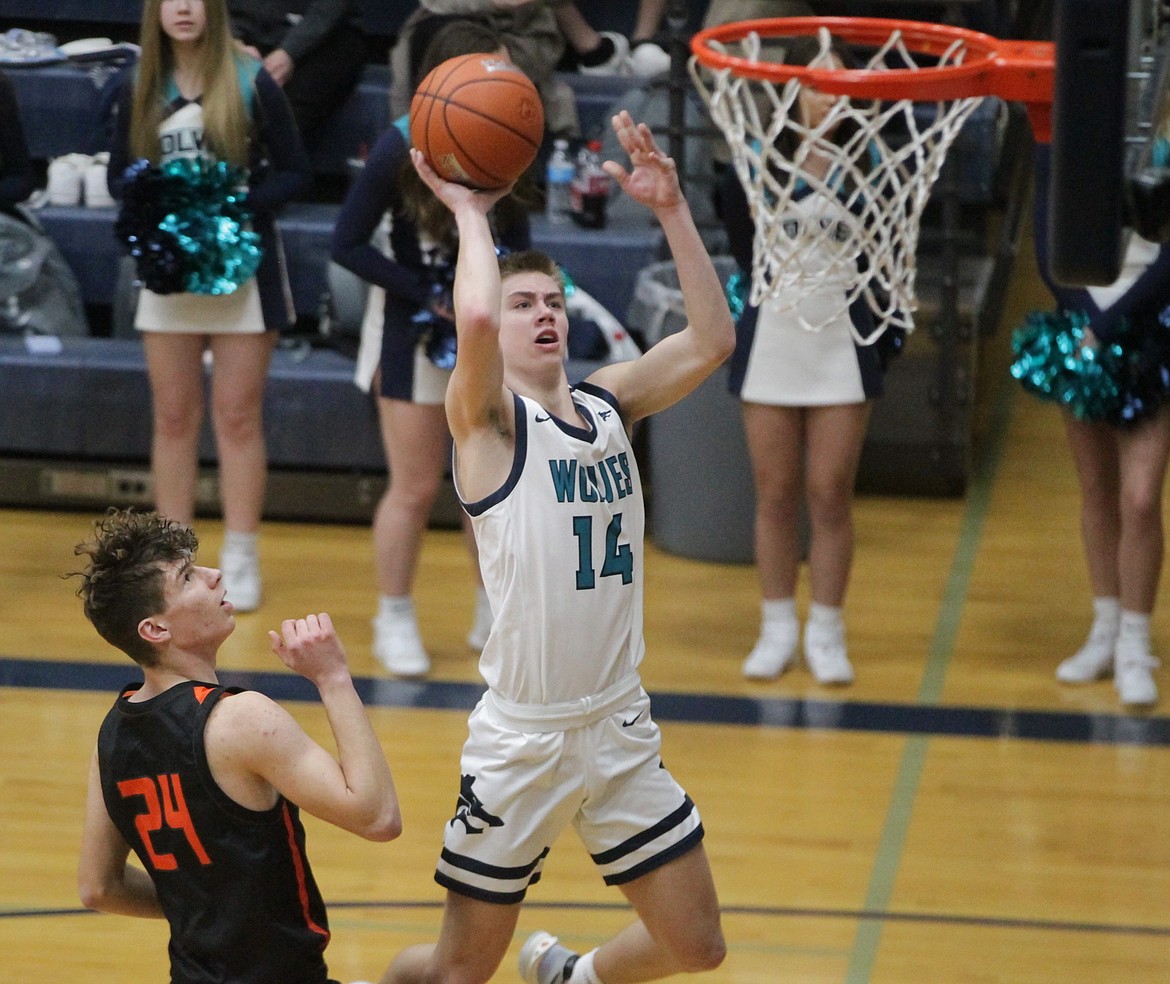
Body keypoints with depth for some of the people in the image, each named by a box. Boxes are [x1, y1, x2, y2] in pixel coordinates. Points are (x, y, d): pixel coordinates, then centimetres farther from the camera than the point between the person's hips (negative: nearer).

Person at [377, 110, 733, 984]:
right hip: (523, 739, -5)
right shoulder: (488, 418, -10)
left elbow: (713, 340, -2)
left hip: (621, 729, 5)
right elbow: (475, 318, -29)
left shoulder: (608, 404, 8)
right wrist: (471, 214, -14)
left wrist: (672, 210, -8)